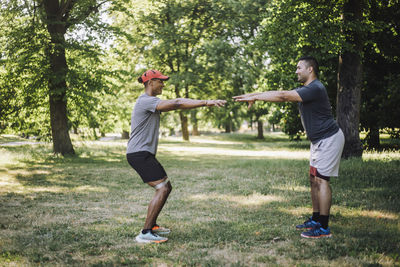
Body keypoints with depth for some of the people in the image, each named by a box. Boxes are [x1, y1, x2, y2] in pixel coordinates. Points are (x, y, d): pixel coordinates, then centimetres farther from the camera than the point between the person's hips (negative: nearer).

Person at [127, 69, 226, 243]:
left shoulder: (152, 102, 20)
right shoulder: (145, 101, -14)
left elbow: (176, 103, 14)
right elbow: (175, 104, -24)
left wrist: (204, 103, 3)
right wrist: (206, 103, -25)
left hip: (145, 154, 11)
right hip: (139, 153, -11)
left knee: (166, 187, 13)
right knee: (162, 188, -16)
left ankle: (152, 226, 21)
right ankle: (145, 233, -15)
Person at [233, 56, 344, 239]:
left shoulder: (315, 88, -21)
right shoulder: (305, 89, 13)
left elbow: (282, 96, -26)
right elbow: (283, 95, 11)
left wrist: (255, 97, -22)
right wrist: (253, 96, 3)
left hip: (329, 139, -11)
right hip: (319, 141, 11)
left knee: (321, 179, -11)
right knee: (314, 179, 12)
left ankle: (324, 228, -7)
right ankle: (315, 220, 21)